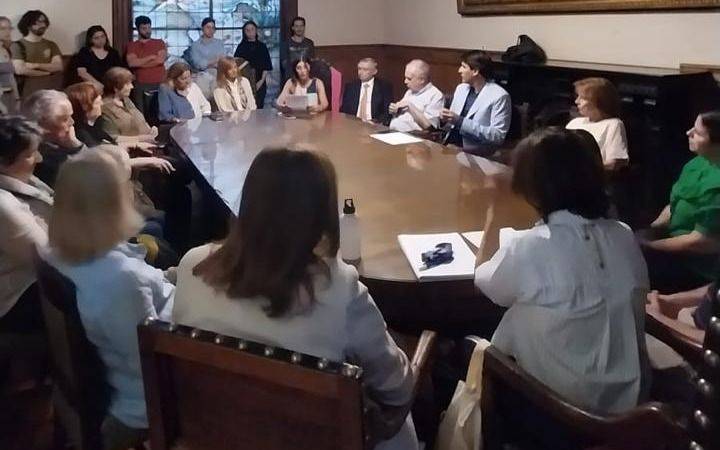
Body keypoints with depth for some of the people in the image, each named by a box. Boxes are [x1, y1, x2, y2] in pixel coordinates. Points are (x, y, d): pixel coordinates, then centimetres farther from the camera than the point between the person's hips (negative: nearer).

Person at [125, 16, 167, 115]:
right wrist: (151, 57, -1)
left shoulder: (160, 43, 13)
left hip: (160, 84, 0)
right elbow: (131, 63, -5)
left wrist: (139, 63, -1)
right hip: (140, 85, 0)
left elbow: (160, 60, -4)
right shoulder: (132, 45, 12)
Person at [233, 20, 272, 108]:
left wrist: (261, 81, -5)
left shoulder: (262, 46, 10)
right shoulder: (241, 47, 6)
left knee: (259, 107, -2)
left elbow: (267, 66, 7)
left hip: (260, 83, 2)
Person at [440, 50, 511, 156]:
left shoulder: (499, 96, -11)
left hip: (474, 153, -6)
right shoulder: (461, 88, 12)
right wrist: (446, 117, -4)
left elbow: (498, 135, -17)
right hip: (450, 145, 7)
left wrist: (461, 122, -21)